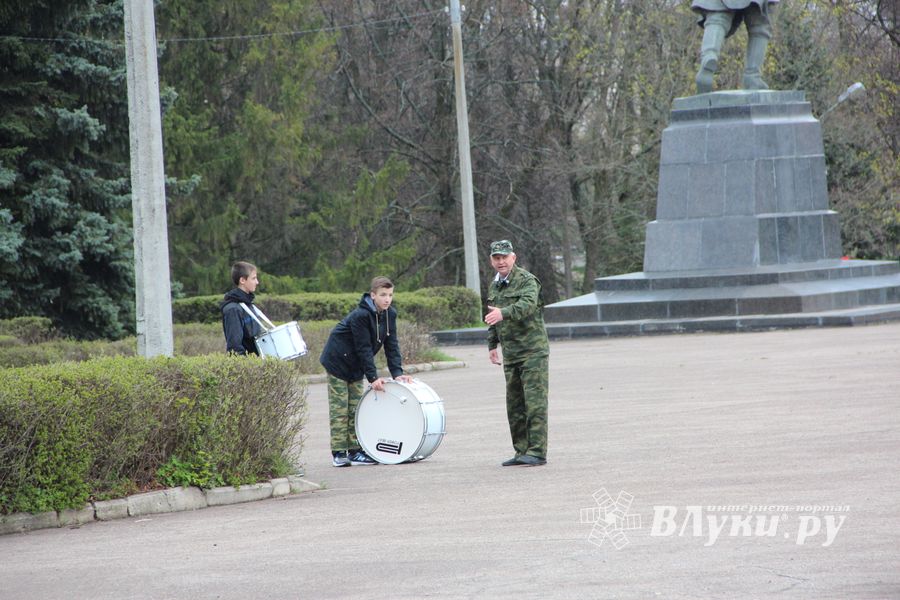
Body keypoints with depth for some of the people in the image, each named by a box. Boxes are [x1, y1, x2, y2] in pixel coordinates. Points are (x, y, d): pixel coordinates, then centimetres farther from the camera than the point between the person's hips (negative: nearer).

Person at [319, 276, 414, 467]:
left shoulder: (389, 314, -5)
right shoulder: (360, 315, -27)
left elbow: (391, 345, -5)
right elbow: (364, 348, -26)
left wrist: (397, 373, -15)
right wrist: (373, 377, -26)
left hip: (355, 366, 7)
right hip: (338, 361, -7)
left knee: (355, 407, 6)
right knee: (339, 408, -5)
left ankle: (355, 451, 7)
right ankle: (339, 453, -4)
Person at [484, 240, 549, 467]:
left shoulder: (527, 281, -10)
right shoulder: (494, 286, 15)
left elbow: (528, 304, -30)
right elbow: (491, 319, 26)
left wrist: (503, 313, -44)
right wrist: (492, 344, 24)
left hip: (533, 351, -8)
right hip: (510, 354, 8)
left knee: (535, 403, -9)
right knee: (515, 405, 9)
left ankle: (537, 452, -10)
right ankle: (522, 451, 15)